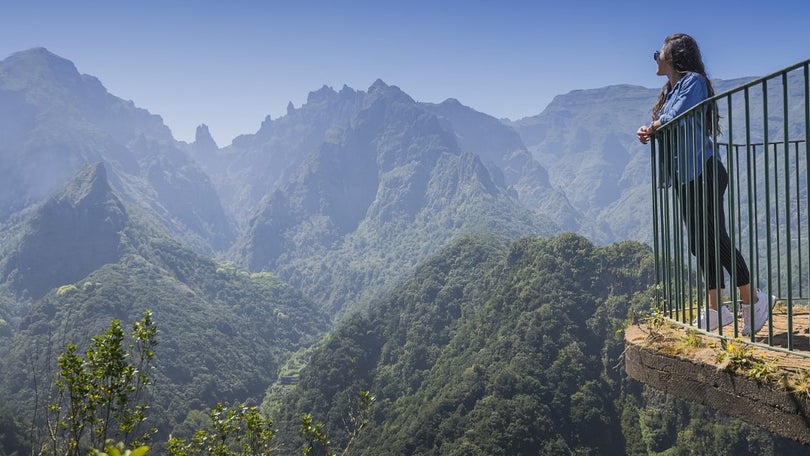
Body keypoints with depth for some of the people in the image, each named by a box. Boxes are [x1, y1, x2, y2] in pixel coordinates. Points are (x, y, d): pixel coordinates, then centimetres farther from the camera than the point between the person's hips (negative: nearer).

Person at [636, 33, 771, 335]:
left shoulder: (693, 81, -8)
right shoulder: (670, 90, 19)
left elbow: (675, 119, -22)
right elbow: (662, 126, 14)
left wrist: (651, 127, -3)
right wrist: (648, 131, -8)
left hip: (702, 172, -9)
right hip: (683, 178, 9)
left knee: (715, 239, -8)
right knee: (699, 245, 9)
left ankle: (752, 300, 6)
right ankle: (716, 310, 16)